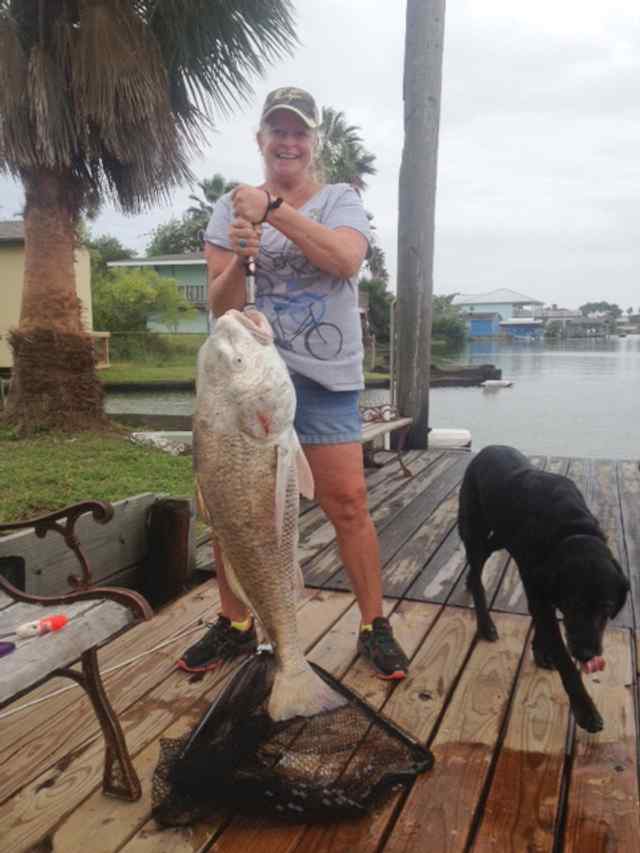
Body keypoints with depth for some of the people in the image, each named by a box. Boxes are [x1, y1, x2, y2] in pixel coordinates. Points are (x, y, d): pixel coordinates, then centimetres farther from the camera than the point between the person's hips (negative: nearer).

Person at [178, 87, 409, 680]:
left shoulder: (341, 200, 5)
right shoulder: (231, 208, 8)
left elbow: (345, 259, -18)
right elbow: (220, 307, 3)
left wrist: (273, 209, -22)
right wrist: (239, 257, -17)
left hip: (325, 377, -2)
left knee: (348, 504, -3)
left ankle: (374, 626, 16)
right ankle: (235, 624, 24)